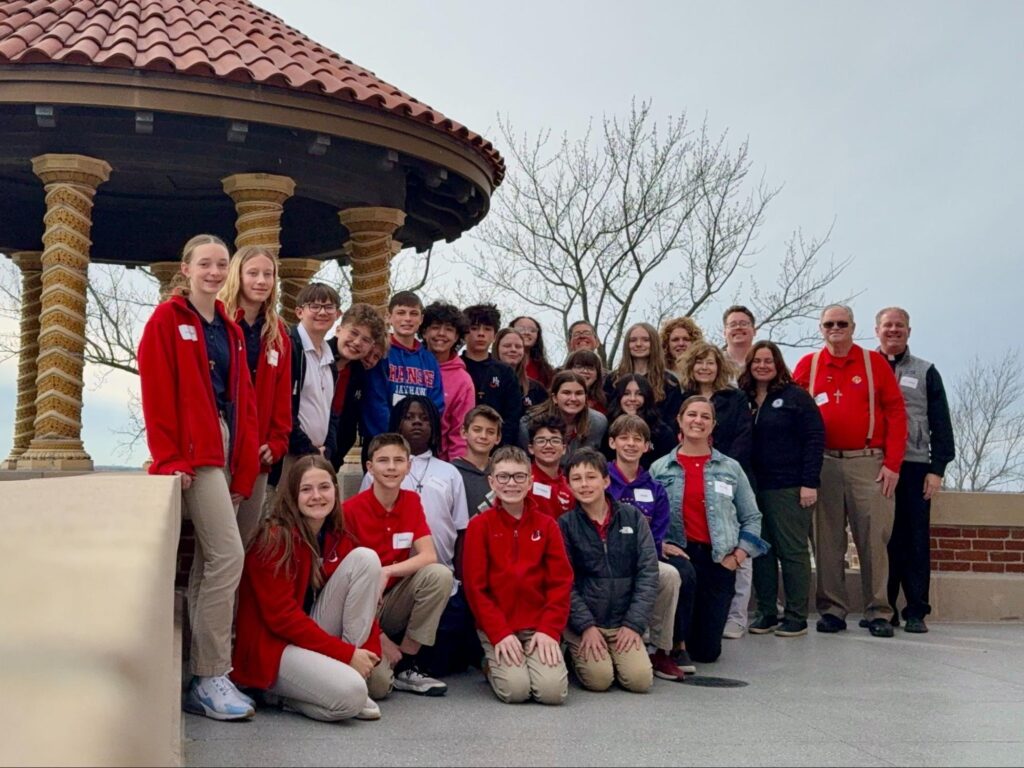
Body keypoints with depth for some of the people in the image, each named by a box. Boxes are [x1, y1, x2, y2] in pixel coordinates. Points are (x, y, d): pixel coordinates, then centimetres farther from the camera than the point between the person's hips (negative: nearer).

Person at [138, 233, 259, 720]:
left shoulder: (229, 329, 17)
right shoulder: (167, 319, -3)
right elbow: (156, 394, -9)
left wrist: (243, 467, 9)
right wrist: (172, 459, -15)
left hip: (224, 448, 7)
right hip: (192, 452, -7)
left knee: (209, 558, 8)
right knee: (228, 555, -14)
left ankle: (199, 676, 15)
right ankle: (210, 678, -6)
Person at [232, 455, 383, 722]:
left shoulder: (336, 537, 5)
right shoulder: (276, 539, -16)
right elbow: (282, 616, -20)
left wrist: (369, 651, -15)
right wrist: (346, 653, -22)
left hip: (315, 634, 7)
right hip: (274, 645, -7)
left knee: (365, 558, -11)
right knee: (350, 694, -33)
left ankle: (347, 673, -9)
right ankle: (289, 695, 0)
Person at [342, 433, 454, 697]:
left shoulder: (411, 501, 2)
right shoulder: (351, 510, -14)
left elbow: (429, 556, -8)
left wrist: (387, 571, -25)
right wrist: (378, 636, -15)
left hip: (394, 601, 5)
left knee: (440, 575, -24)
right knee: (379, 685, -28)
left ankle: (405, 667, -9)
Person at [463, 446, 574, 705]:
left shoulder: (546, 525, 6)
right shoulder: (479, 525, 0)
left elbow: (560, 582, 3)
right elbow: (475, 586, -4)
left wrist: (549, 629, -10)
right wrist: (499, 633, -13)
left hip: (539, 626, 1)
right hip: (496, 626, -1)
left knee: (553, 690, -20)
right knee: (515, 689, -22)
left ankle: (537, 659, 12)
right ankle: (493, 666, 11)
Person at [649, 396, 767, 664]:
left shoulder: (731, 468, 8)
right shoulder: (659, 468, 5)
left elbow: (752, 518, 9)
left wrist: (739, 555, -3)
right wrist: (661, 544, -15)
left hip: (719, 560, 2)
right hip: (677, 557, -1)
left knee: (707, 651, 1)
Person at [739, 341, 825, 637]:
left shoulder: (795, 396, -1)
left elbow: (815, 438, -5)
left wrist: (810, 482, -12)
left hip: (789, 488, -4)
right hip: (754, 487, 4)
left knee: (793, 550, 0)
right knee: (761, 550, 6)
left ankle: (797, 616, 7)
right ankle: (766, 612, 15)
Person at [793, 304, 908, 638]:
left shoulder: (875, 363, 5)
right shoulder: (808, 365, 8)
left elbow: (895, 412, 2)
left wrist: (892, 464, -6)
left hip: (869, 463, -1)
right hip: (824, 464, 1)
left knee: (874, 538, -2)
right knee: (827, 540, 4)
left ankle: (878, 612, 4)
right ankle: (832, 609, 11)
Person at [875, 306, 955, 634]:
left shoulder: (925, 372, 11)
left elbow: (941, 424, 7)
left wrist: (937, 468, -3)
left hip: (915, 466, 0)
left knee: (915, 540, 0)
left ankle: (916, 612, 4)